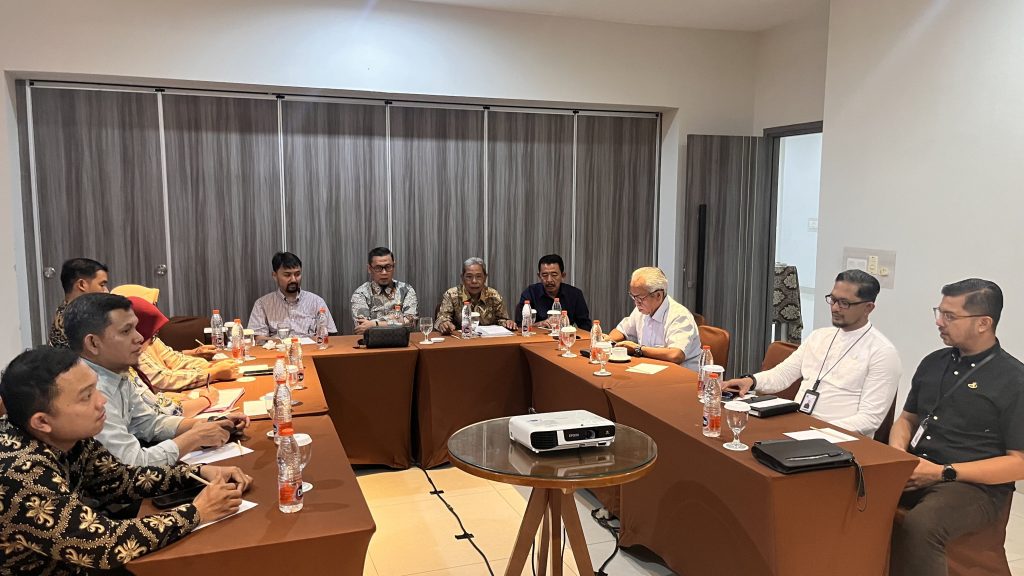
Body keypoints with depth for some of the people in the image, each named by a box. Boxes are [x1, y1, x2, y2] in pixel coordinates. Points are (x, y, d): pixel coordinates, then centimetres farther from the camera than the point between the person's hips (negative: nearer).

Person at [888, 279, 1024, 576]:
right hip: (913, 472, 6)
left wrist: (943, 473, -15)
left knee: (918, 527, -37)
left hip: (975, 486, -5)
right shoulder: (933, 362, 12)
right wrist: (897, 454, -2)